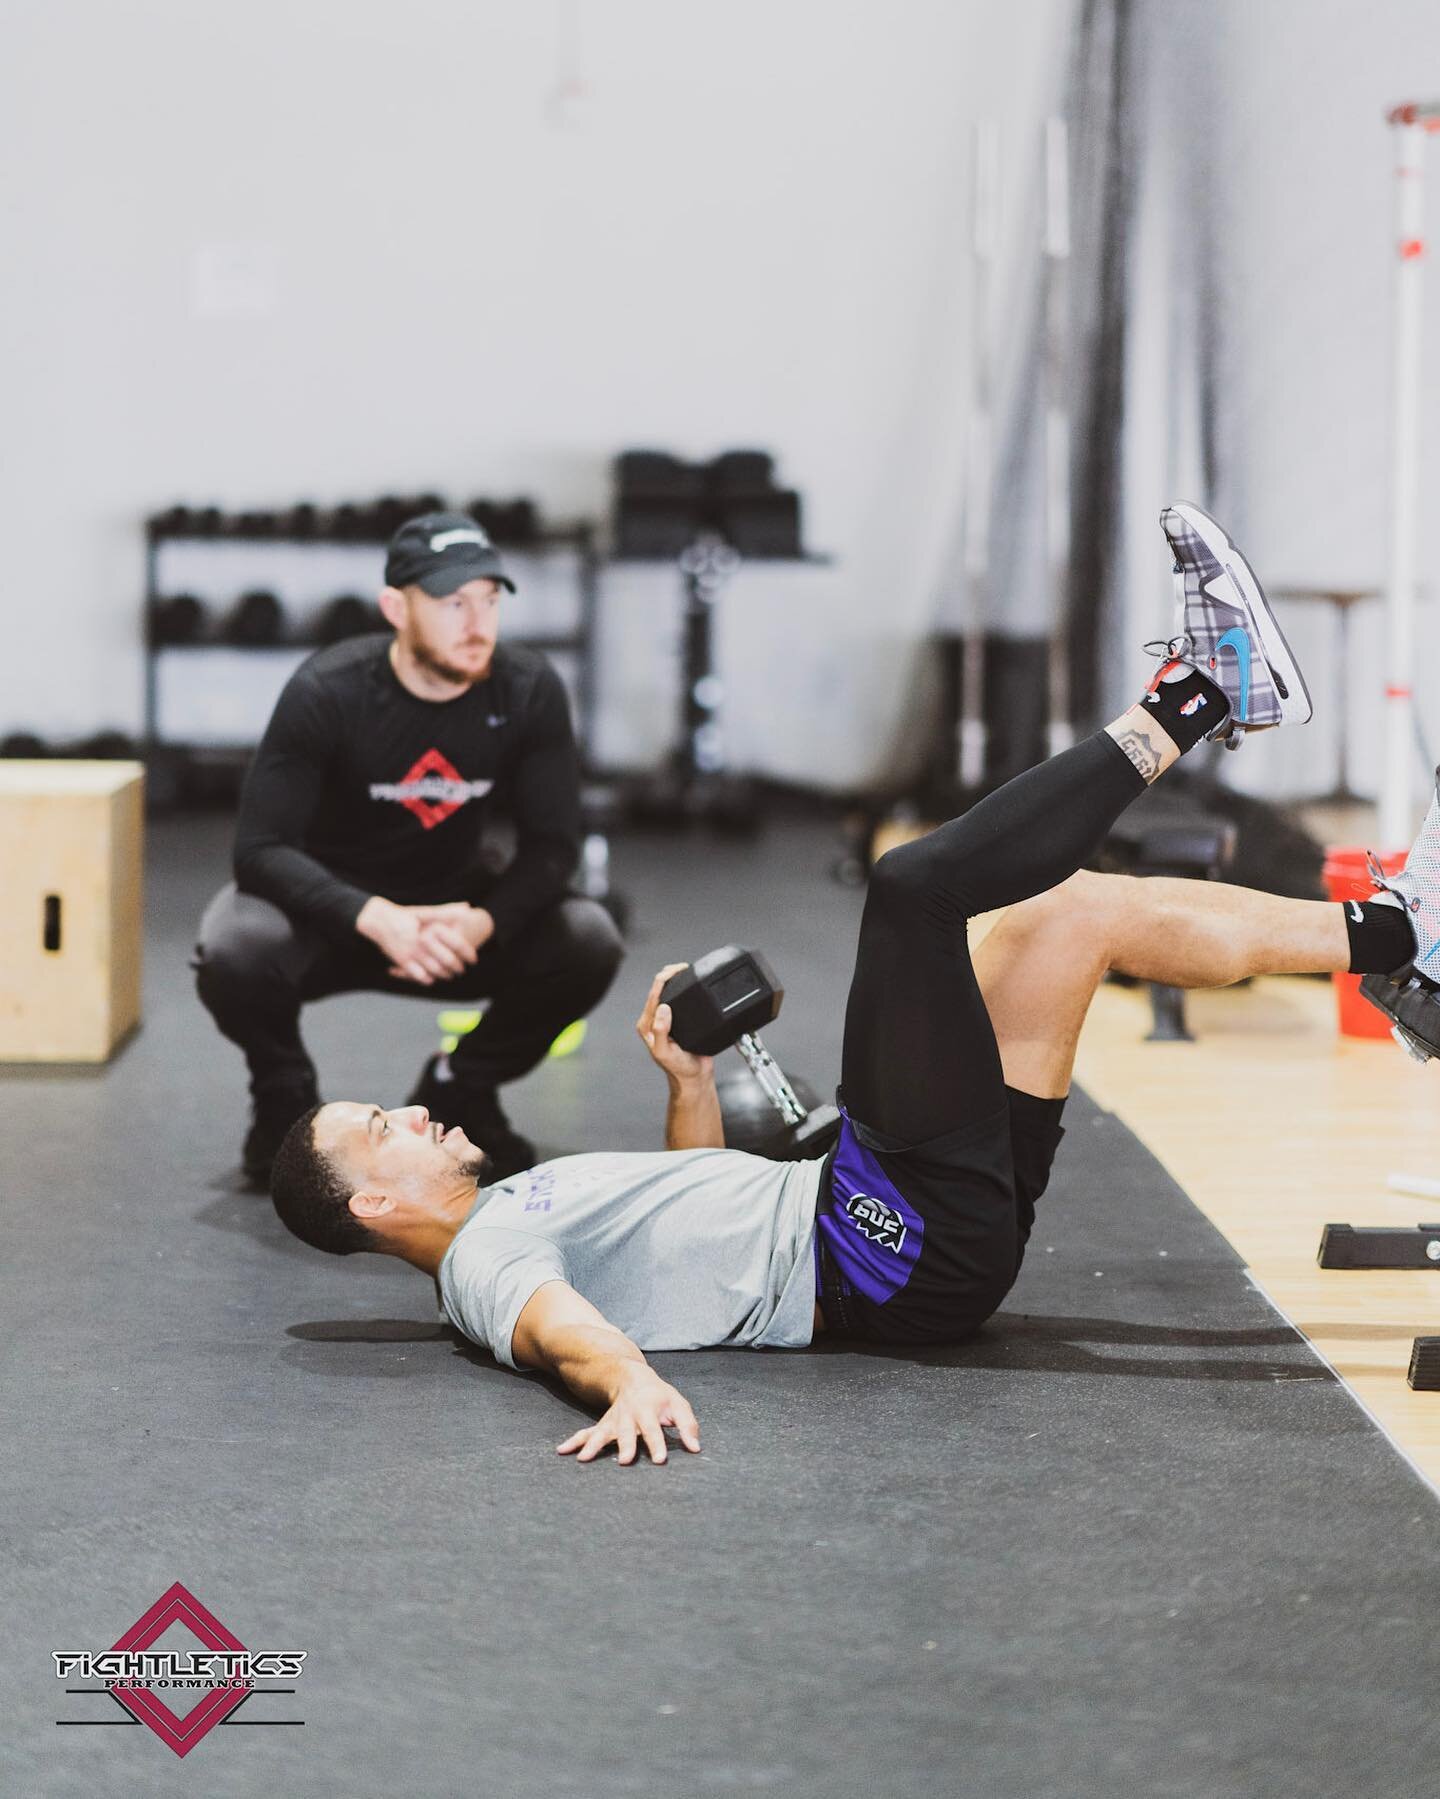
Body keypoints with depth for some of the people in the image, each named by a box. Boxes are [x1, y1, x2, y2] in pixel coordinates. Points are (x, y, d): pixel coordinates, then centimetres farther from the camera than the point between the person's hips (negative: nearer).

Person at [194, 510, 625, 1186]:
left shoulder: (529, 689, -15)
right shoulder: (327, 692, -23)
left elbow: (552, 845, -12)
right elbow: (260, 847, -27)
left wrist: (484, 923, -33)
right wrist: (374, 918, -43)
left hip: (454, 907, 3)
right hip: (330, 905, -3)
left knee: (588, 942, -24)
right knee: (234, 950, -35)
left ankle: (458, 1092, 3)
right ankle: (285, 1095, 0)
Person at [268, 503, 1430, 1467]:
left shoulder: (513, 1212, 19)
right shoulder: (487, 1265, -11)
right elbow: (559, 1326, -35)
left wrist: (692, 1080, 17)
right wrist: (628, 1378, -57)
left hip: (886, 1230, 10)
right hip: (913, 1253, -10)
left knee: (1081, 909, 8)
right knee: (913, 887, -17)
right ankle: (1193, 696, -5)